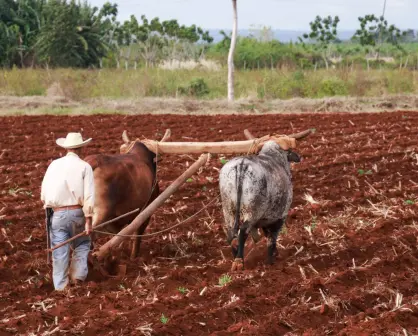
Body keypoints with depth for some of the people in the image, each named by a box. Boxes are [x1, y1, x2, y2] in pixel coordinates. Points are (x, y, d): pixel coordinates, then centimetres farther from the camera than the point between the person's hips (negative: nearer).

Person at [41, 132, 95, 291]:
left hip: (57, 214, 1)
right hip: (77, 212, -1)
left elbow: (43, 192, 8)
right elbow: (89, 196, -9)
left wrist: (47, 206, 26)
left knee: (59, 252, 6)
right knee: (82, 243, 22)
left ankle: (60, 287, 8)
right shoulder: (84, 167, -3)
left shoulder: (54, 165, 4)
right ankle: (78, 275, 8)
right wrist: (88, 220, -8)